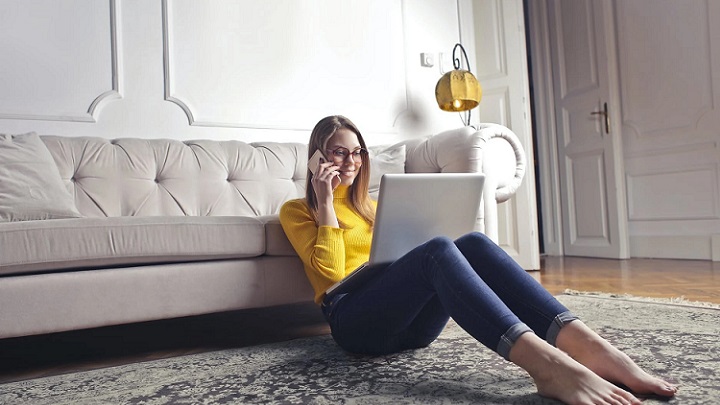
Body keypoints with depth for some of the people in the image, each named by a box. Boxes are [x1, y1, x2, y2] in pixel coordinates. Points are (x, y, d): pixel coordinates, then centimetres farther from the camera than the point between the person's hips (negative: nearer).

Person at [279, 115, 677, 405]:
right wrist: (326, 202, -3)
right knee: (437, 250, -33)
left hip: (410, 321, 5)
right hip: (354, 320, -5)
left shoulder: (367, 205, 30)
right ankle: (546, 363, -52)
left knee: (472, 242, -24)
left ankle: (587, 345, -40)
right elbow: (331, 269, -4)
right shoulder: (296, 210, 13)